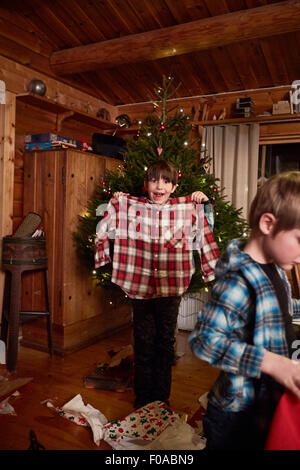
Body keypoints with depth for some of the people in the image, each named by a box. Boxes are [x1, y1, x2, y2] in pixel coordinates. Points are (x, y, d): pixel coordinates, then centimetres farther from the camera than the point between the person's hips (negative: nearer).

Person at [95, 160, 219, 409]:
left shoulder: (186, 209, 1)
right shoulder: (130, 207, 1)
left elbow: (204, 234, 18)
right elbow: (108, 231, 18)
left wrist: (204, 202, 3)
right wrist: (114, 204, 3)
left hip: (171, 288, 1)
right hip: (140, 287, 0)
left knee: (165, 343, 13)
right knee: (143, 344, 11)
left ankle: (162, 399, 32)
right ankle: (142, 398, 31)